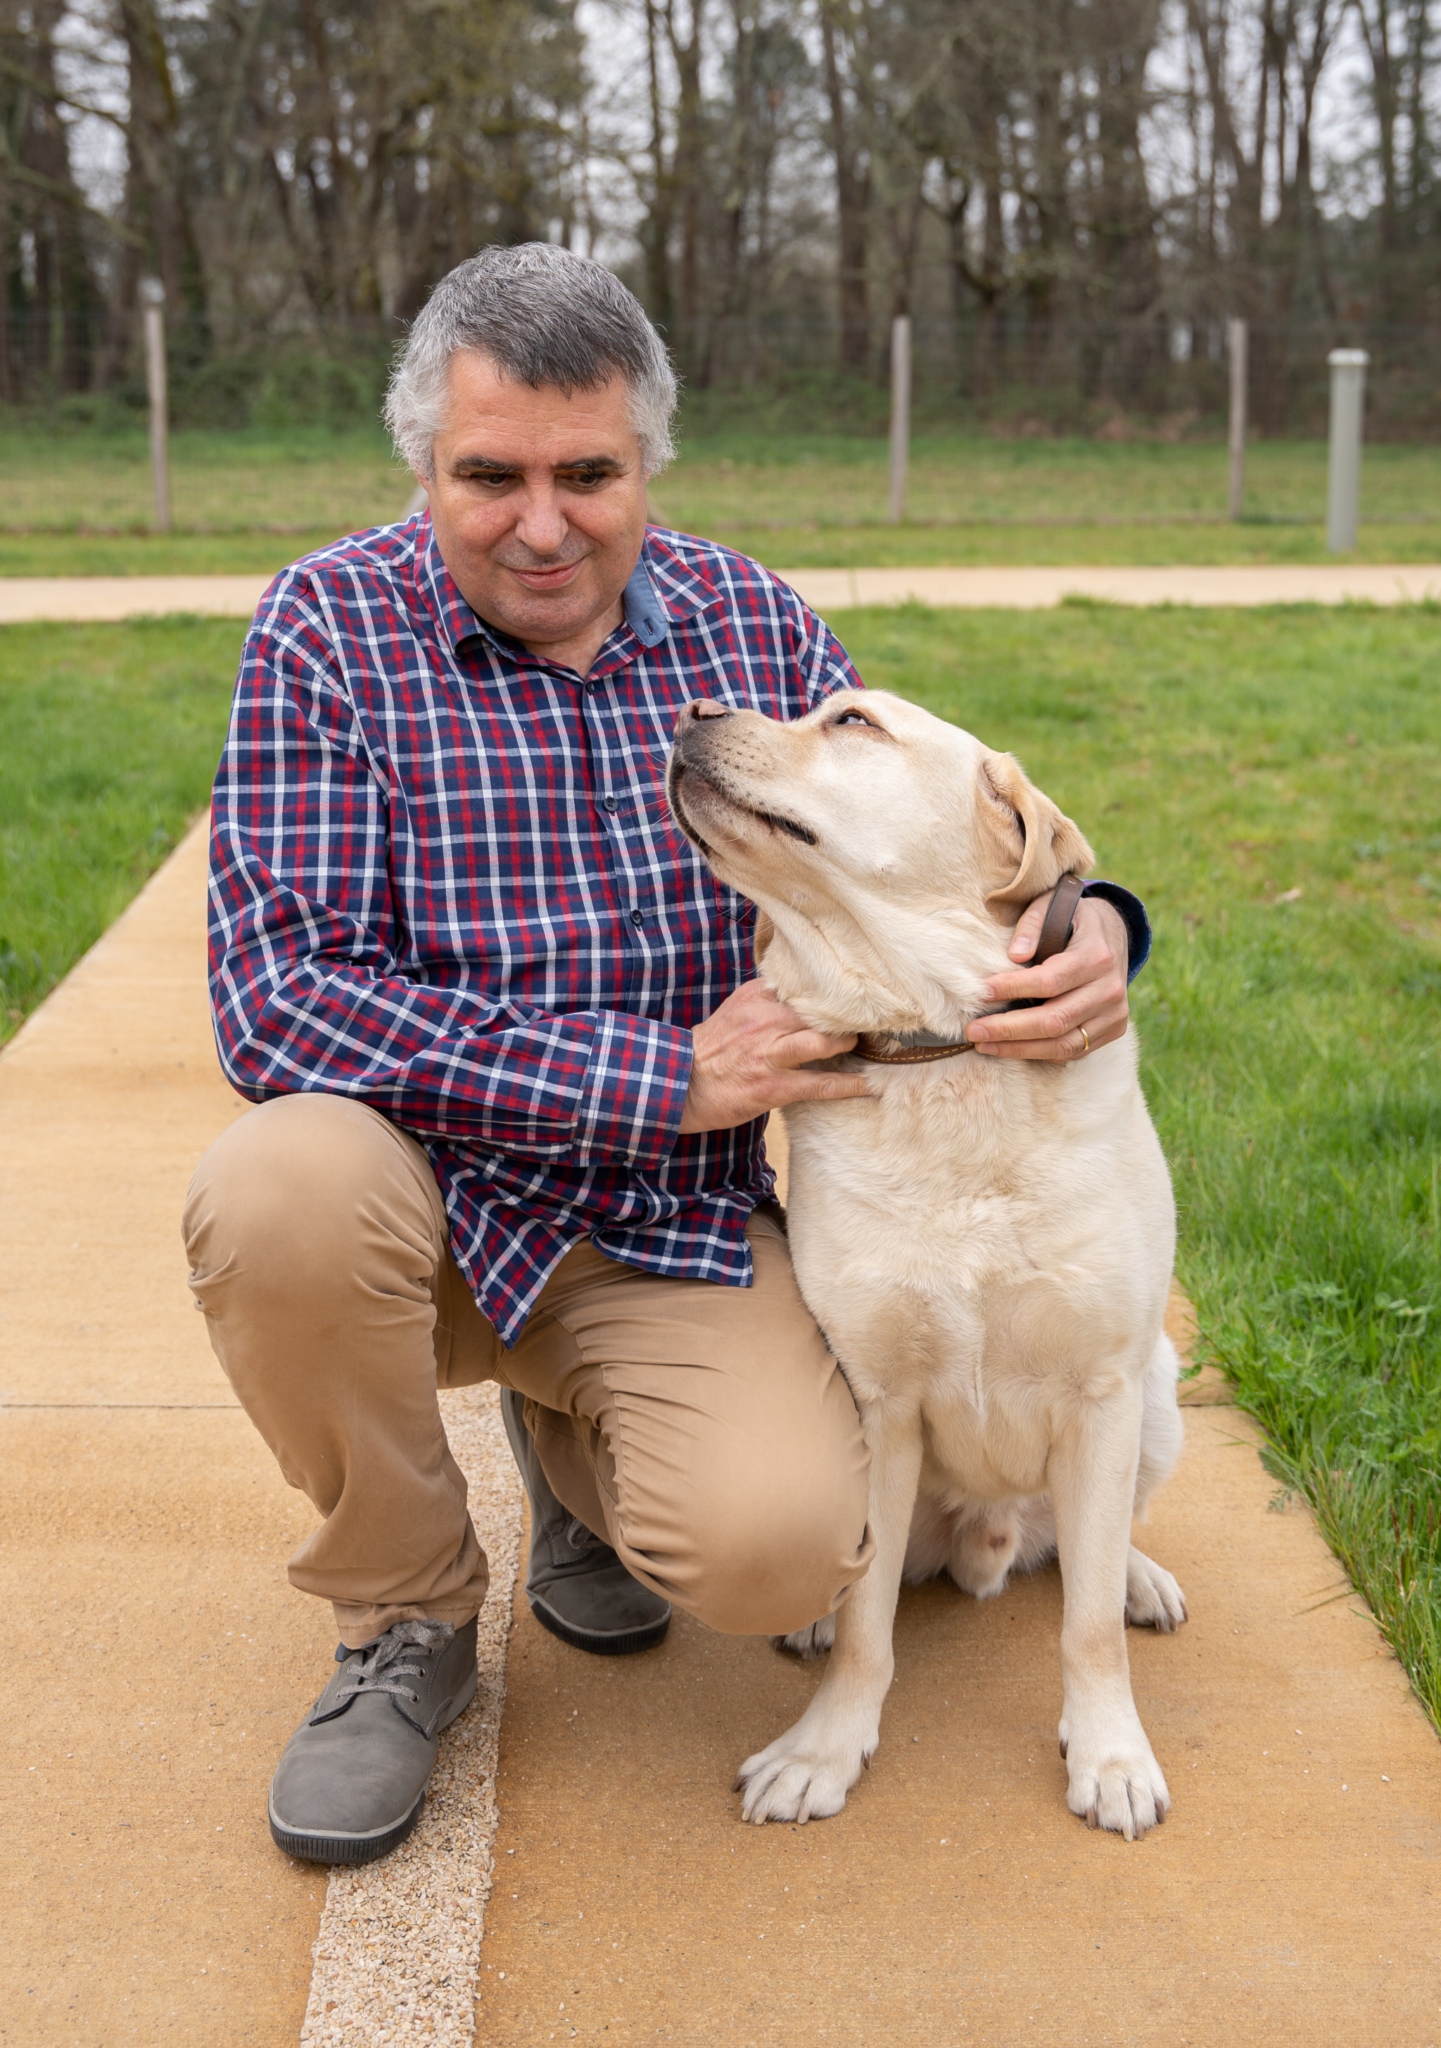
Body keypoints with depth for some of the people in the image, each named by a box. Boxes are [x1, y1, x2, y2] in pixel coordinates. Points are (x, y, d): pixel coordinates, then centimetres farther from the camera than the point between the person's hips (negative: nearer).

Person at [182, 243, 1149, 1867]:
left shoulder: (751, 618, 0)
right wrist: (662, 1074, -24)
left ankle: (574, 1448, 16)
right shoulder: (335, 624, -10)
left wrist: (1086, 927, -17)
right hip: (432, 1191, -1)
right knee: (276, 1185, -35)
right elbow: (279, 997, -21)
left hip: (685, 1222, 2)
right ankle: (405, 1619, -4)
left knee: (778, 1547, -24)